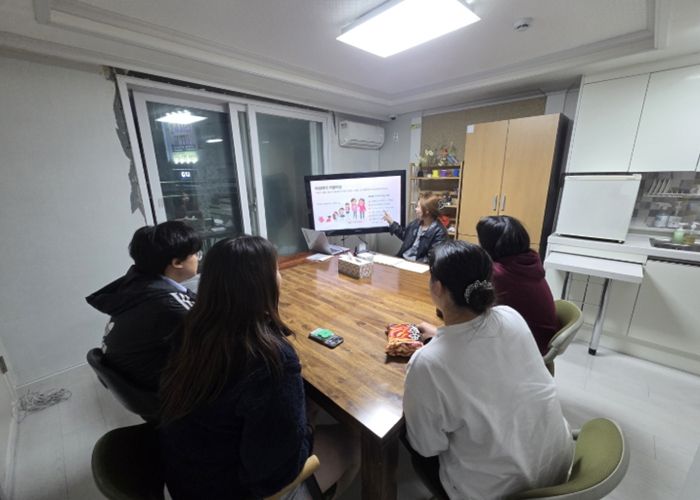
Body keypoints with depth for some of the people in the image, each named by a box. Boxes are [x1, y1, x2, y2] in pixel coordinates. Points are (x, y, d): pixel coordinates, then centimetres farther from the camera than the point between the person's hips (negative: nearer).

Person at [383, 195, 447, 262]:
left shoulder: (439, 232, -13)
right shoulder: (416, 223, 10)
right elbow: (404, 235, 28)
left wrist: (416, 263, -24)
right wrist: (391, 222, 27)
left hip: (418, 264, -7)